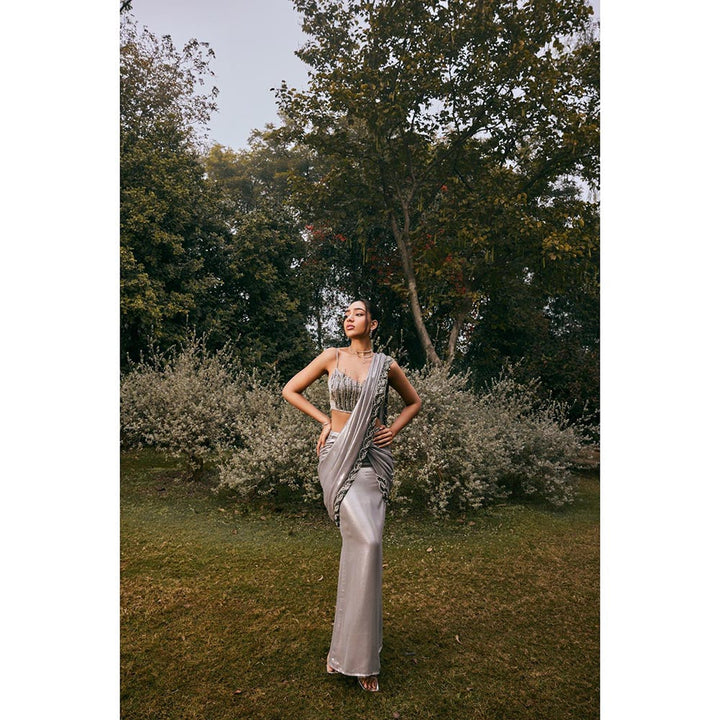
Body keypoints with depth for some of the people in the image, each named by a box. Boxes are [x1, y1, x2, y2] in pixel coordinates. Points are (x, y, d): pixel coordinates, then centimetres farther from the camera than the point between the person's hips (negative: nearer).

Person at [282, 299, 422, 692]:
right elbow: (290, 390, 9)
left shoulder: (387, 365, 6)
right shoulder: (332, 357, 3)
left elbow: (413, 401, 20)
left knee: (359, 545, 1)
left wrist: (395, 429, 5)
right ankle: (361, 656, 1)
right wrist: (324, 420, 1)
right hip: (339, 456, -2)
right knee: (367, 541, -16)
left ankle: (347, 647, 20)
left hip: (373, 458, 2)